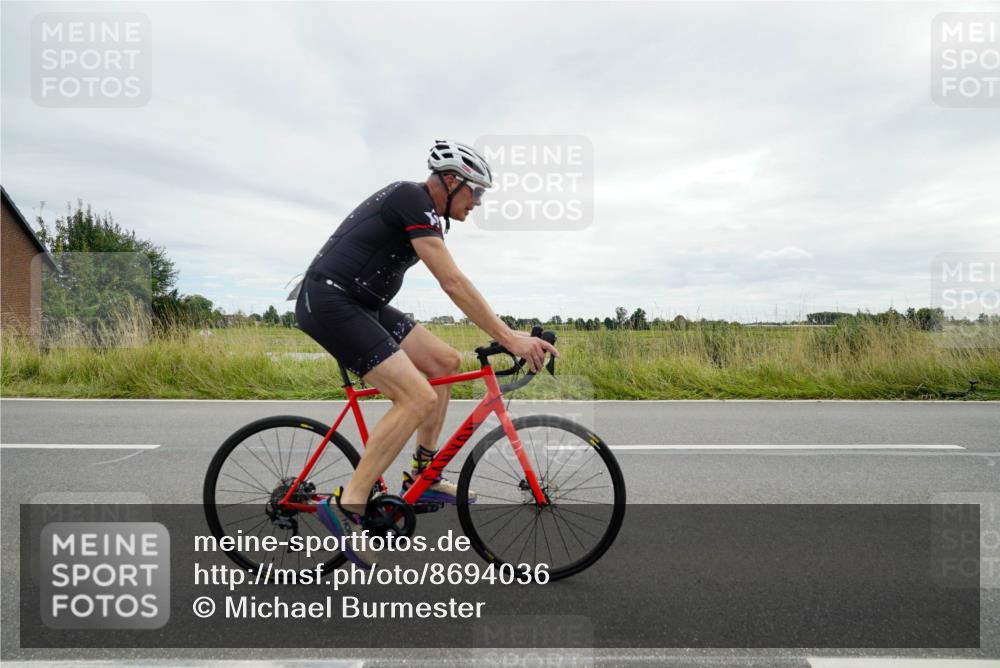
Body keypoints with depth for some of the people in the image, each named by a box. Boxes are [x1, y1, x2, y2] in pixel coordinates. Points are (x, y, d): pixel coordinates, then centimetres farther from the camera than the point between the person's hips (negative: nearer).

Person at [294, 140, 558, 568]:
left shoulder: (423, 210, 17)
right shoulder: (413, 199, -13)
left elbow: (452, 283, 20)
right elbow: (452, 282, -22)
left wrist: (506, 333, 16)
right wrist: (508, 338, -21)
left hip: (361, 305, 10)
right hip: (329, 303, -10)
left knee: (445, 362, 6)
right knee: (419, 398, -19)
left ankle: (422, 476, 14)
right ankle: (348, 505, -9)